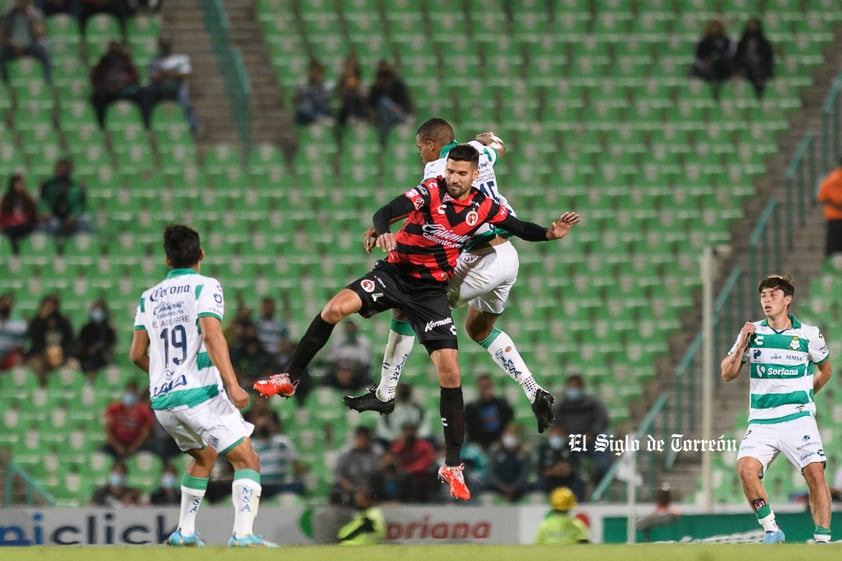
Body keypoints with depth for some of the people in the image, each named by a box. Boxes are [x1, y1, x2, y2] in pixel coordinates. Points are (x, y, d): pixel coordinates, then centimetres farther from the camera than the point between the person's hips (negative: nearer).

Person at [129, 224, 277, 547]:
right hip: (200, 393, -7)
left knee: (204, 456, 28)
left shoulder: (149, 298, 13)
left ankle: (184, 532, 24)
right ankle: (243, 533, -26)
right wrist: (232, 384, -26)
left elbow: (137, 354, 16)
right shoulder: (205, 287, -4)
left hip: (162, 400, 7)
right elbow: (211, 335, -19)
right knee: (246, 460, -7)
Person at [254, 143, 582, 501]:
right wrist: (381, 231, -50)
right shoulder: (431, 192, -14)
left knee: (450, 374, -8)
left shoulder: (484, 208, -3)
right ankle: (289, 380, -6)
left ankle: (452, 466, 2)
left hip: (432, 290, 2)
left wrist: (550, 233, -10)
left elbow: (521, 229, 10)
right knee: (336, 308, -26)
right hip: (395, 272, -2)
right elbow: (386, 212, -27)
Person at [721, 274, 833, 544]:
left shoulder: (809, 334, 3)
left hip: (798, 418, -1)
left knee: (815, 473, -16)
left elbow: (825, 370, 21)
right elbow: (727, 374, 5)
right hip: (761, 421, 1)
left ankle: (823, 539, -8)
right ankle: (771, 529, -7)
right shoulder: (752, 332, 5)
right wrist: (742, 345, -7)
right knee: (746, 468, -21)